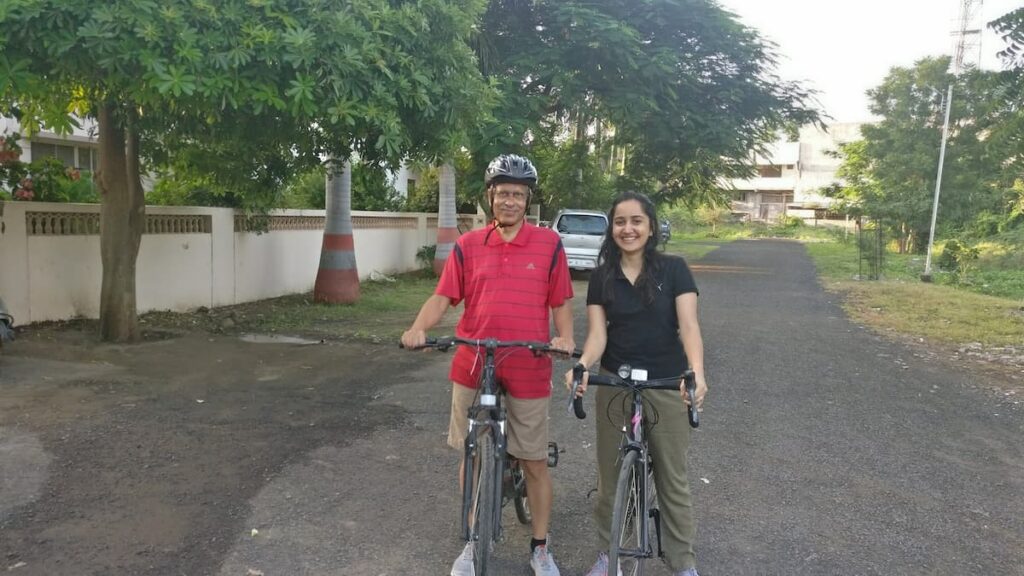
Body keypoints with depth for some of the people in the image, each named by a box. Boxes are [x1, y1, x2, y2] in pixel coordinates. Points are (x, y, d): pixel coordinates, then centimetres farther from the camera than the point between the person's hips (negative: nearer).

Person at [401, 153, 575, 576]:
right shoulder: (467, 246, 3)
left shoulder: (549, 244, 0)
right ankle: (476, 541, 32)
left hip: (529, 372, -1)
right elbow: (443, 297, 0)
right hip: (472, 368, 2)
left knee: (535, 461, 9)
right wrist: (418, 328, -17)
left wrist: (565, 337, -14)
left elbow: (560, 302, 3)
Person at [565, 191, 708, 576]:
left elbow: (688, 324, -15)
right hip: (615, 387, 2)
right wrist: (583, 365, -27)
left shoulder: (674, 269, -5)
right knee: (610, 478, 12)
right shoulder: (602, 277, 2)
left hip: (667, 387, -2)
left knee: (673, 481, 8)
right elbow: (597, 332, -6)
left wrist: (697, 372, -33)